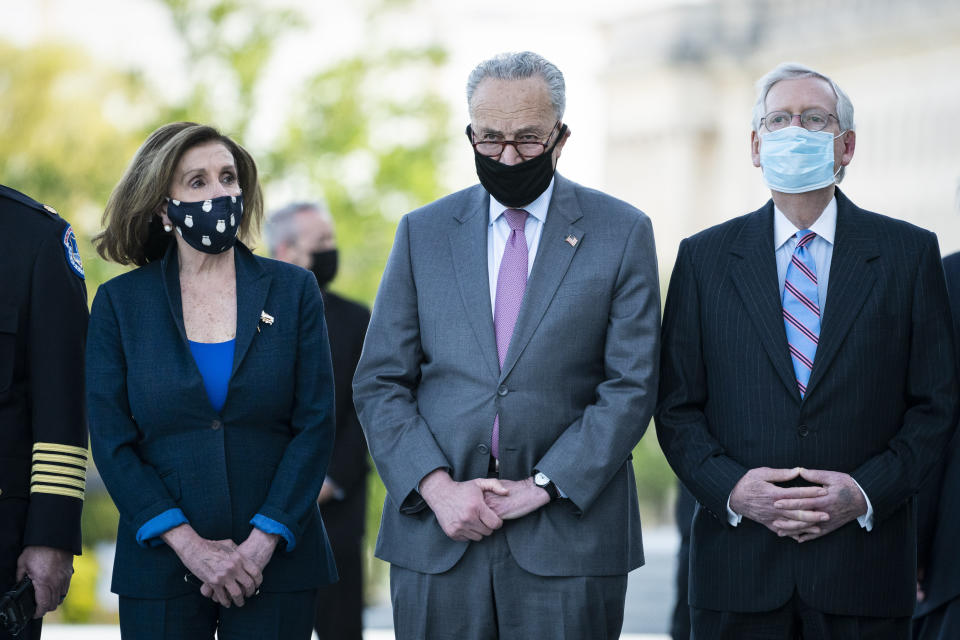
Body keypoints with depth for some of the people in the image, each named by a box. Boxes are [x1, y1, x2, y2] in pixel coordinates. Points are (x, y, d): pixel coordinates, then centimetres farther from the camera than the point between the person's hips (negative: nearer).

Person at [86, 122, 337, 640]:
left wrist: (261, 543, -10)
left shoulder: (292, 291, 5)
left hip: (276, 562, 0)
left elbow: (315, 425, 0)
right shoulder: (119, 302, 4)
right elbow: (111, 440, -2)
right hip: (160, 567, 0)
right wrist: (189, 544, -12)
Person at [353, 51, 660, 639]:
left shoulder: (622, 232, 3)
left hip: (568, 535, -2)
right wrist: (436, 487, -9)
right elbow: (379, 384, 6)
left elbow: (632, 386, -2)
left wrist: (542, 486, -11)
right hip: (437, 539, 2)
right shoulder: (422, 232, 9)